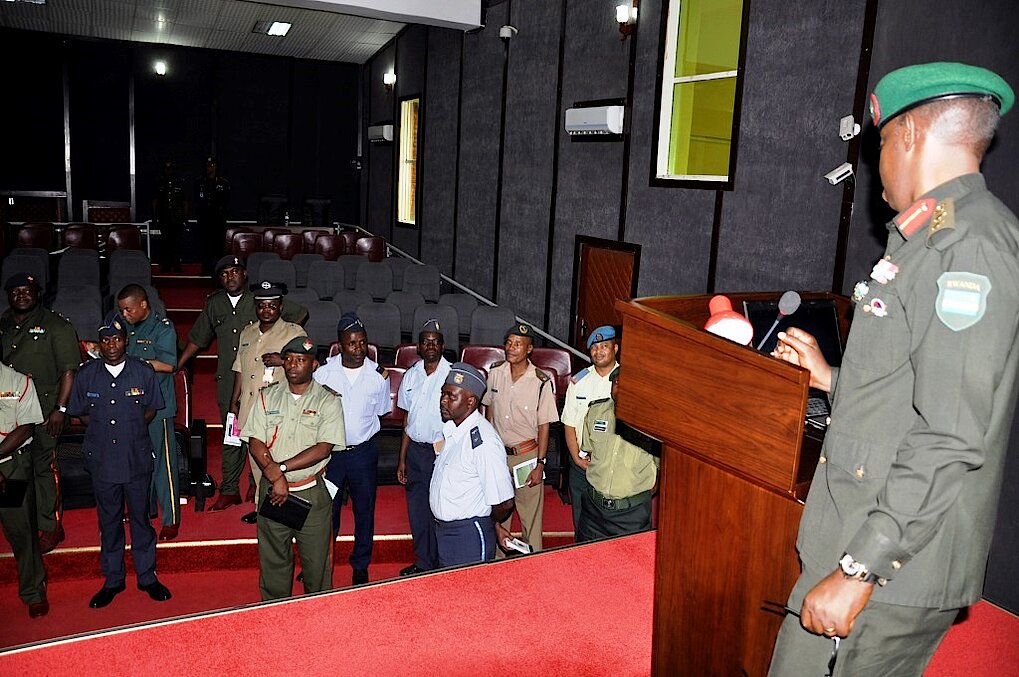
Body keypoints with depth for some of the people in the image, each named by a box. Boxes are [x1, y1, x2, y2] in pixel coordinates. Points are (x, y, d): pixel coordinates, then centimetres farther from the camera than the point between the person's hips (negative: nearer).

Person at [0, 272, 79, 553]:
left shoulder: (56, 326, -3)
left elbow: (68, 370, -7)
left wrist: (60, 409, -13)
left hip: (44, 410, -5)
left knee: (44, 467, 0)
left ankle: (50, 527, 11)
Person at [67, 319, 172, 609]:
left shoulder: (143, 372, -5)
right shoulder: (86, 375, -2)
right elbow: (80, 413, 9)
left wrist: (130, 429, -5)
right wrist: (103, 427, -3)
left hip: (137, 458, -1)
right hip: (102, 460, 1)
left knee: (141, 518, 10)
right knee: (109, 521, 13)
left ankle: (147, 577, 24)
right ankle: (113, 580, 28)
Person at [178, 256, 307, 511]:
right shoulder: (214, 304, 11)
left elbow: (300, 314, 7)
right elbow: (197, 339, 21)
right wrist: (176, 366, 18)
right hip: (227, 380, 3)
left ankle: (257, 483, 16)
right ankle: (229, 491, 15)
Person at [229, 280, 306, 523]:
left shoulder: (294, 332, -1)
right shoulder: (247, 333, 16)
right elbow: (240, 369, 21)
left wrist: (282, 360, -19)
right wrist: (234, 401, 19)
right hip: (250, 407, 6)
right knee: (256, 457, 12)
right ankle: (261, 506, 24)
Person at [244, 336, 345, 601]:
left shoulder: (328, 400, -4)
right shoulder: (268, 396, 6)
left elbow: (323, 448, -13)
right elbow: (255, 442, -2)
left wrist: (282, 467, -17)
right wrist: (275, 475, -15)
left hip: (312, 493, -3)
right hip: (271, 490, 3)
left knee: (317, 560, 5)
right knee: (273, 559, 13)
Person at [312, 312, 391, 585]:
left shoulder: (378, 375, -7)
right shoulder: (324, 372, -8)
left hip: (363, 452, 0)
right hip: (330, 449, 0)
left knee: (364, 511, 12)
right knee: (327, 509, 12)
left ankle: (360, 567, 31)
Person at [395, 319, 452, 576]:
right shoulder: (411, 375, 7)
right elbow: (408, 420, 12)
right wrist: (402, 459, 11)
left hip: (443, 451, -5)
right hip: (415, 451, 5)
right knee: (417, 510, 14)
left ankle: (439, 565, 20)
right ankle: (422, 562, 30)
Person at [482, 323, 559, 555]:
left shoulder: (541, 382, -16)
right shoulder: (495, 372, -3)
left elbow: (544, 426, -10)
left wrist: (540, 464, -11)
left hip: (526, 454, -4)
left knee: (531, 515, 4)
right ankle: (497, 560, 32)